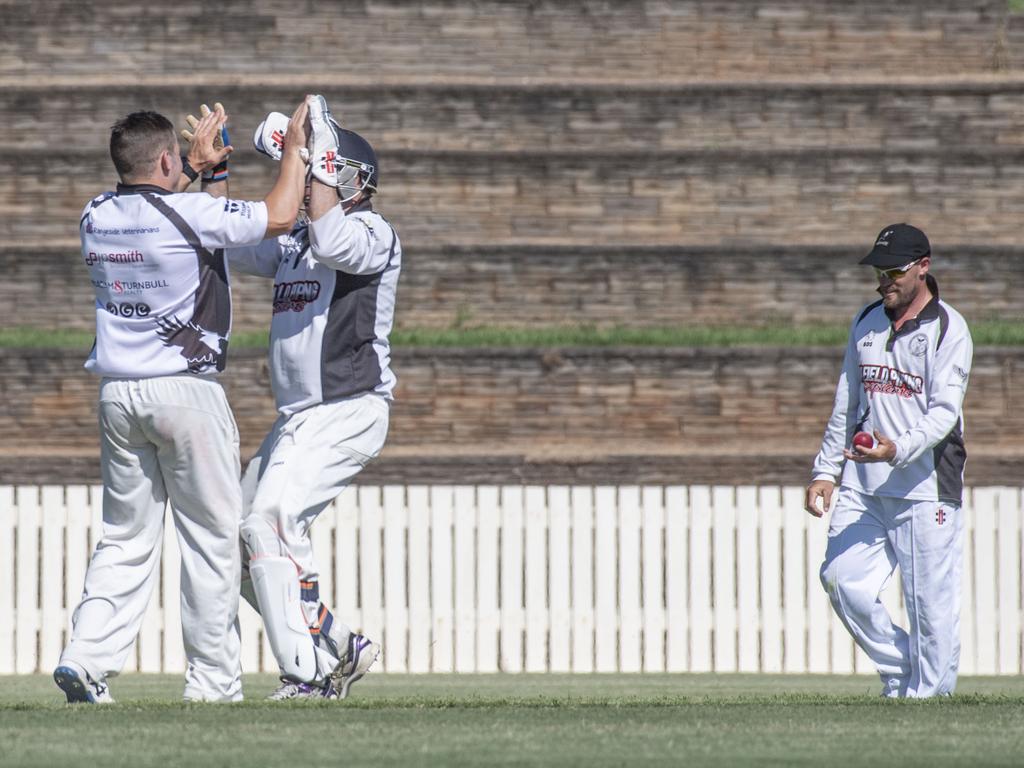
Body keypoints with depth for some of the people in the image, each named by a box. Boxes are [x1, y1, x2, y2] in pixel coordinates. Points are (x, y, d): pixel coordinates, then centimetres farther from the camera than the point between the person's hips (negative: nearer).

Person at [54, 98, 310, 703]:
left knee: (128, 538, 11)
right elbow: (280, 217, -6)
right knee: (212, 535, 4)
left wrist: (196, 167, 32)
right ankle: (213, 678, 5)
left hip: (118, 394, 6)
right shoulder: (191, 214, -14)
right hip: (186, 391, -6)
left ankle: (87, 657, -4)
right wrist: (295, 148, 7)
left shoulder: (96, 217, 5)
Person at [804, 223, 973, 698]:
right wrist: (825, 471, 14)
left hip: (926, 487, -6)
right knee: (843, 581, -5)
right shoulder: (866, 324, 14)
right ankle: (900, 677, 11)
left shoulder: (948, 329, -5)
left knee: (931, 601, -6)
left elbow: (944, 412, -14)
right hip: (862, 486, 6)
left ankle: (928, 695, 4)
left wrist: (898, 449, -30)